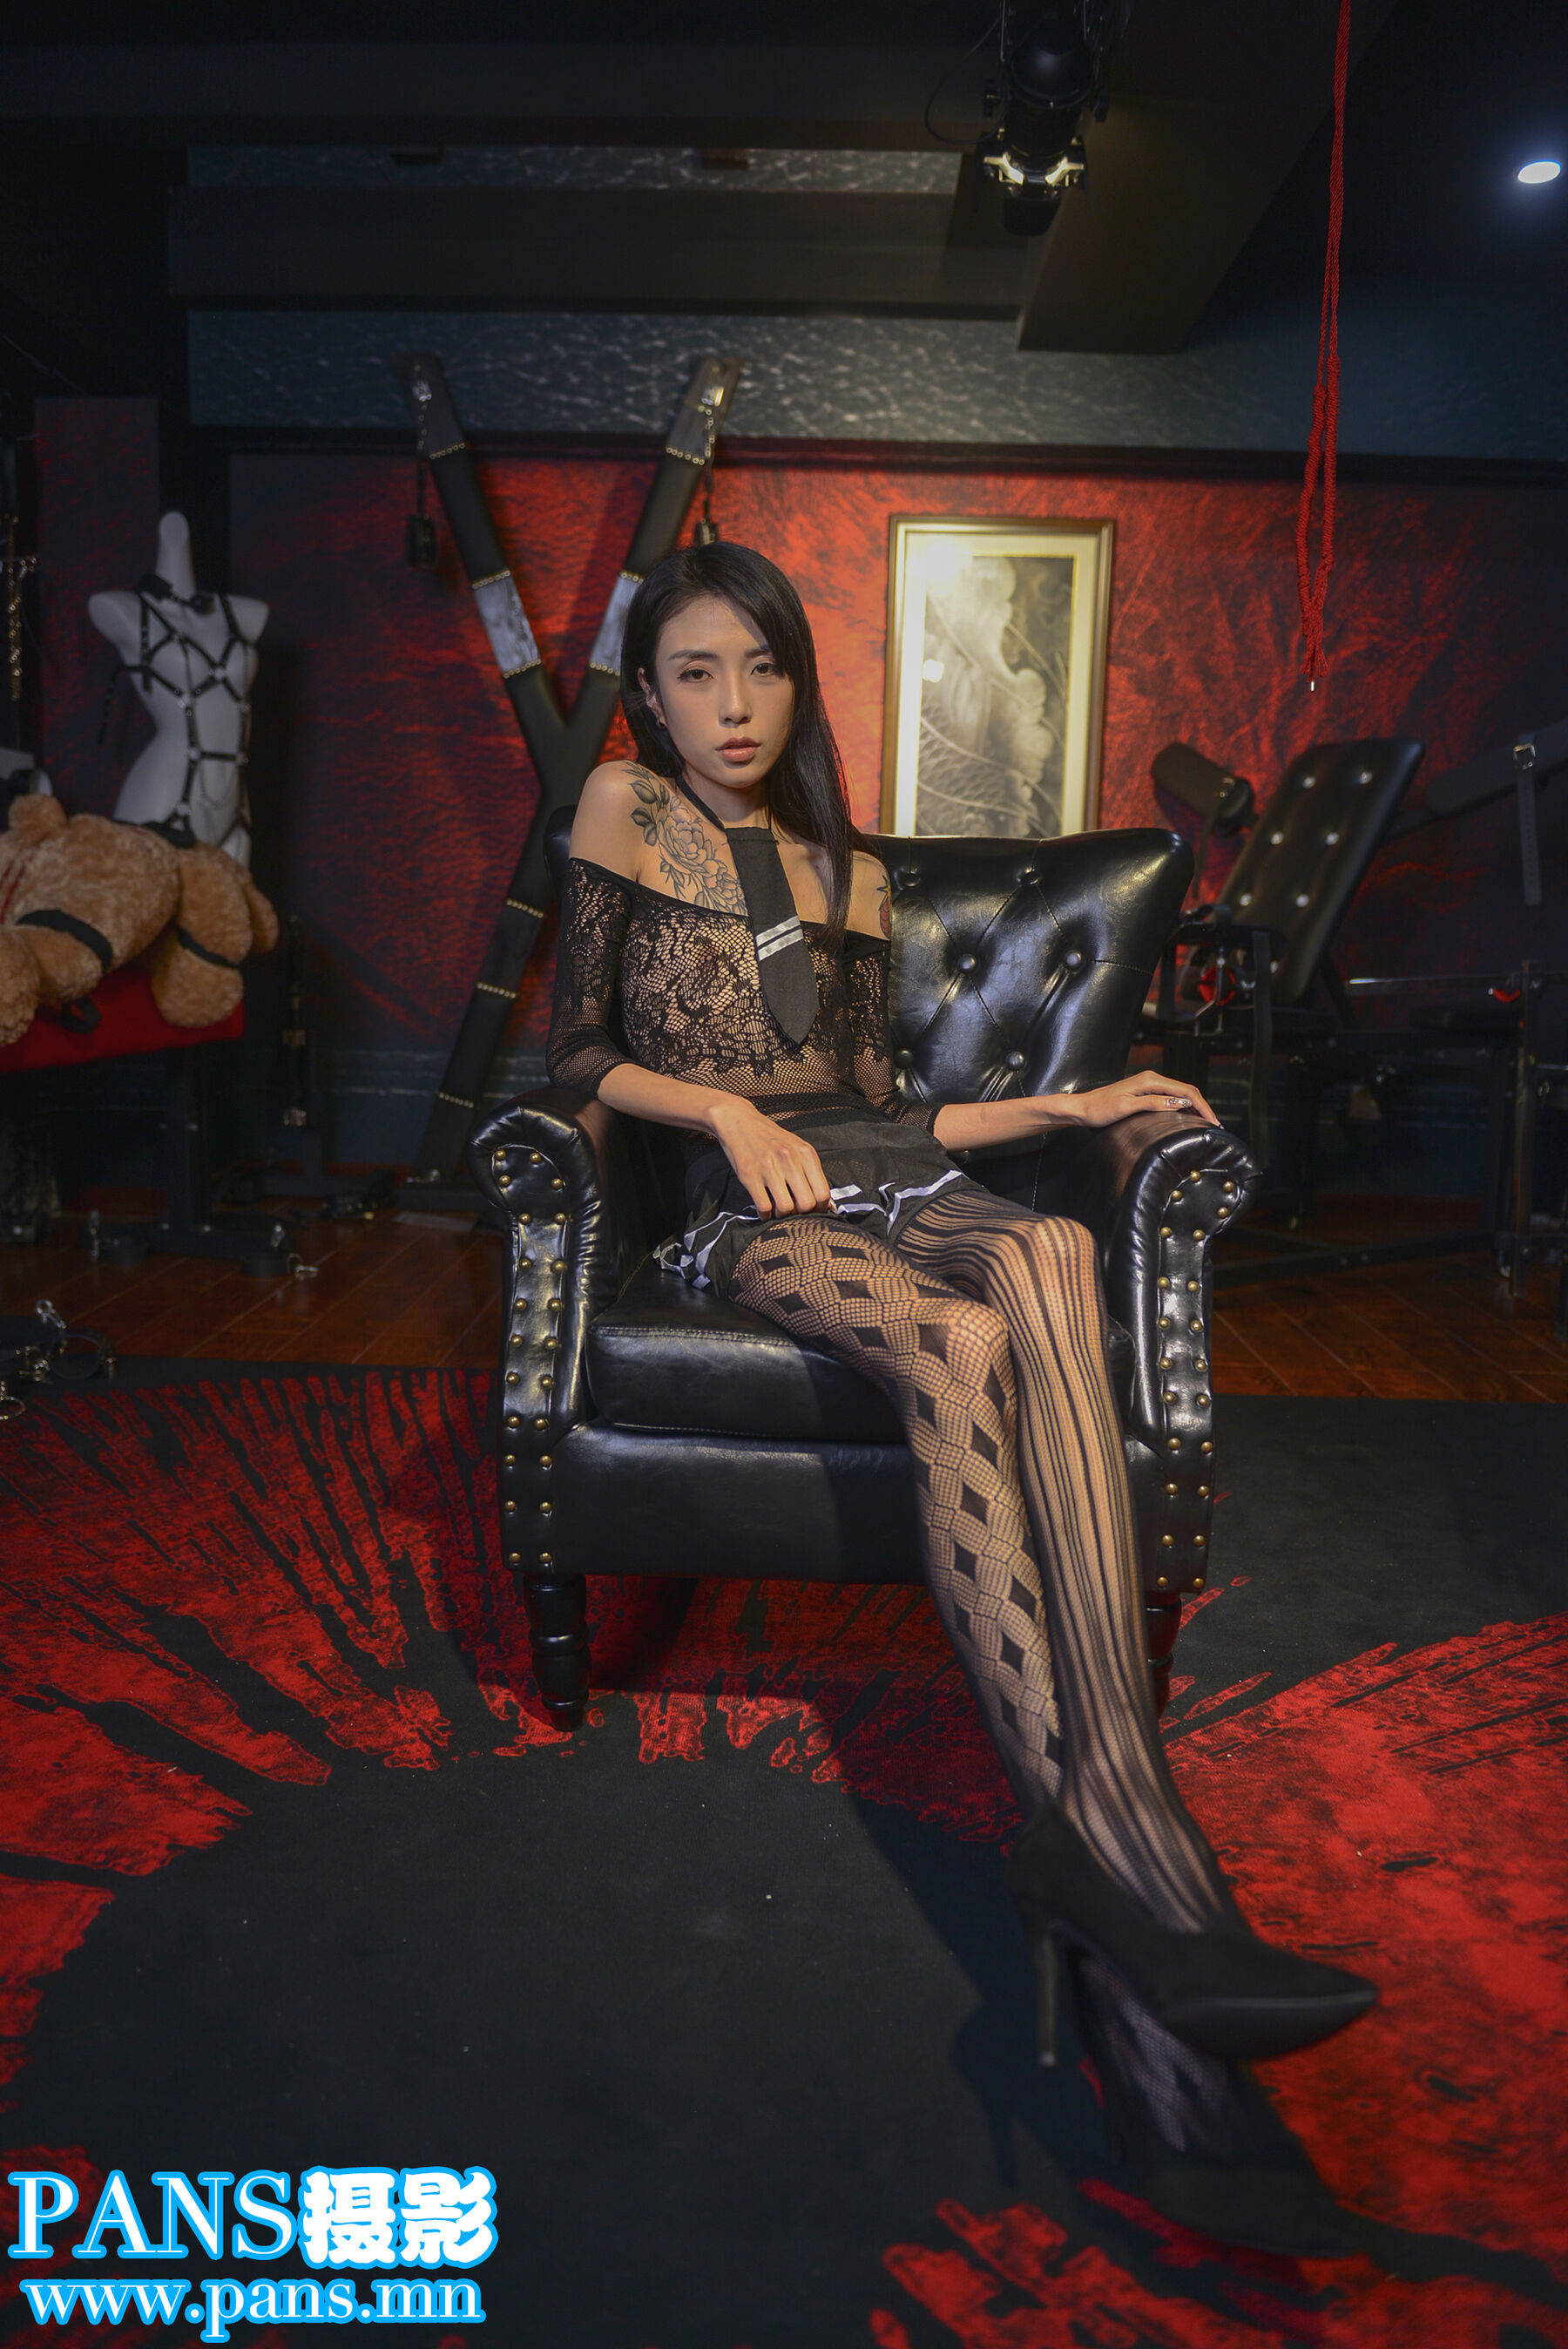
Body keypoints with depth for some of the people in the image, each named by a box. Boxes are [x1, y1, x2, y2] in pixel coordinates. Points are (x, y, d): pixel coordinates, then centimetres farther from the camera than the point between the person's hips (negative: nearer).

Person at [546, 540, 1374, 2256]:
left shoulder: (845, 873, 25)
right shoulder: (629, 813, 13)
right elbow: (578, 1052, 9)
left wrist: (1075, 1103, 12)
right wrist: (724, 1107, -7)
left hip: (894, 1177, 3)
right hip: (749, 1205, -3)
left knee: (1044, 1262, -34)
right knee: (957, 1342, -36)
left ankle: (1096, 1873, -44)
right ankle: (1145, 1879, -41)